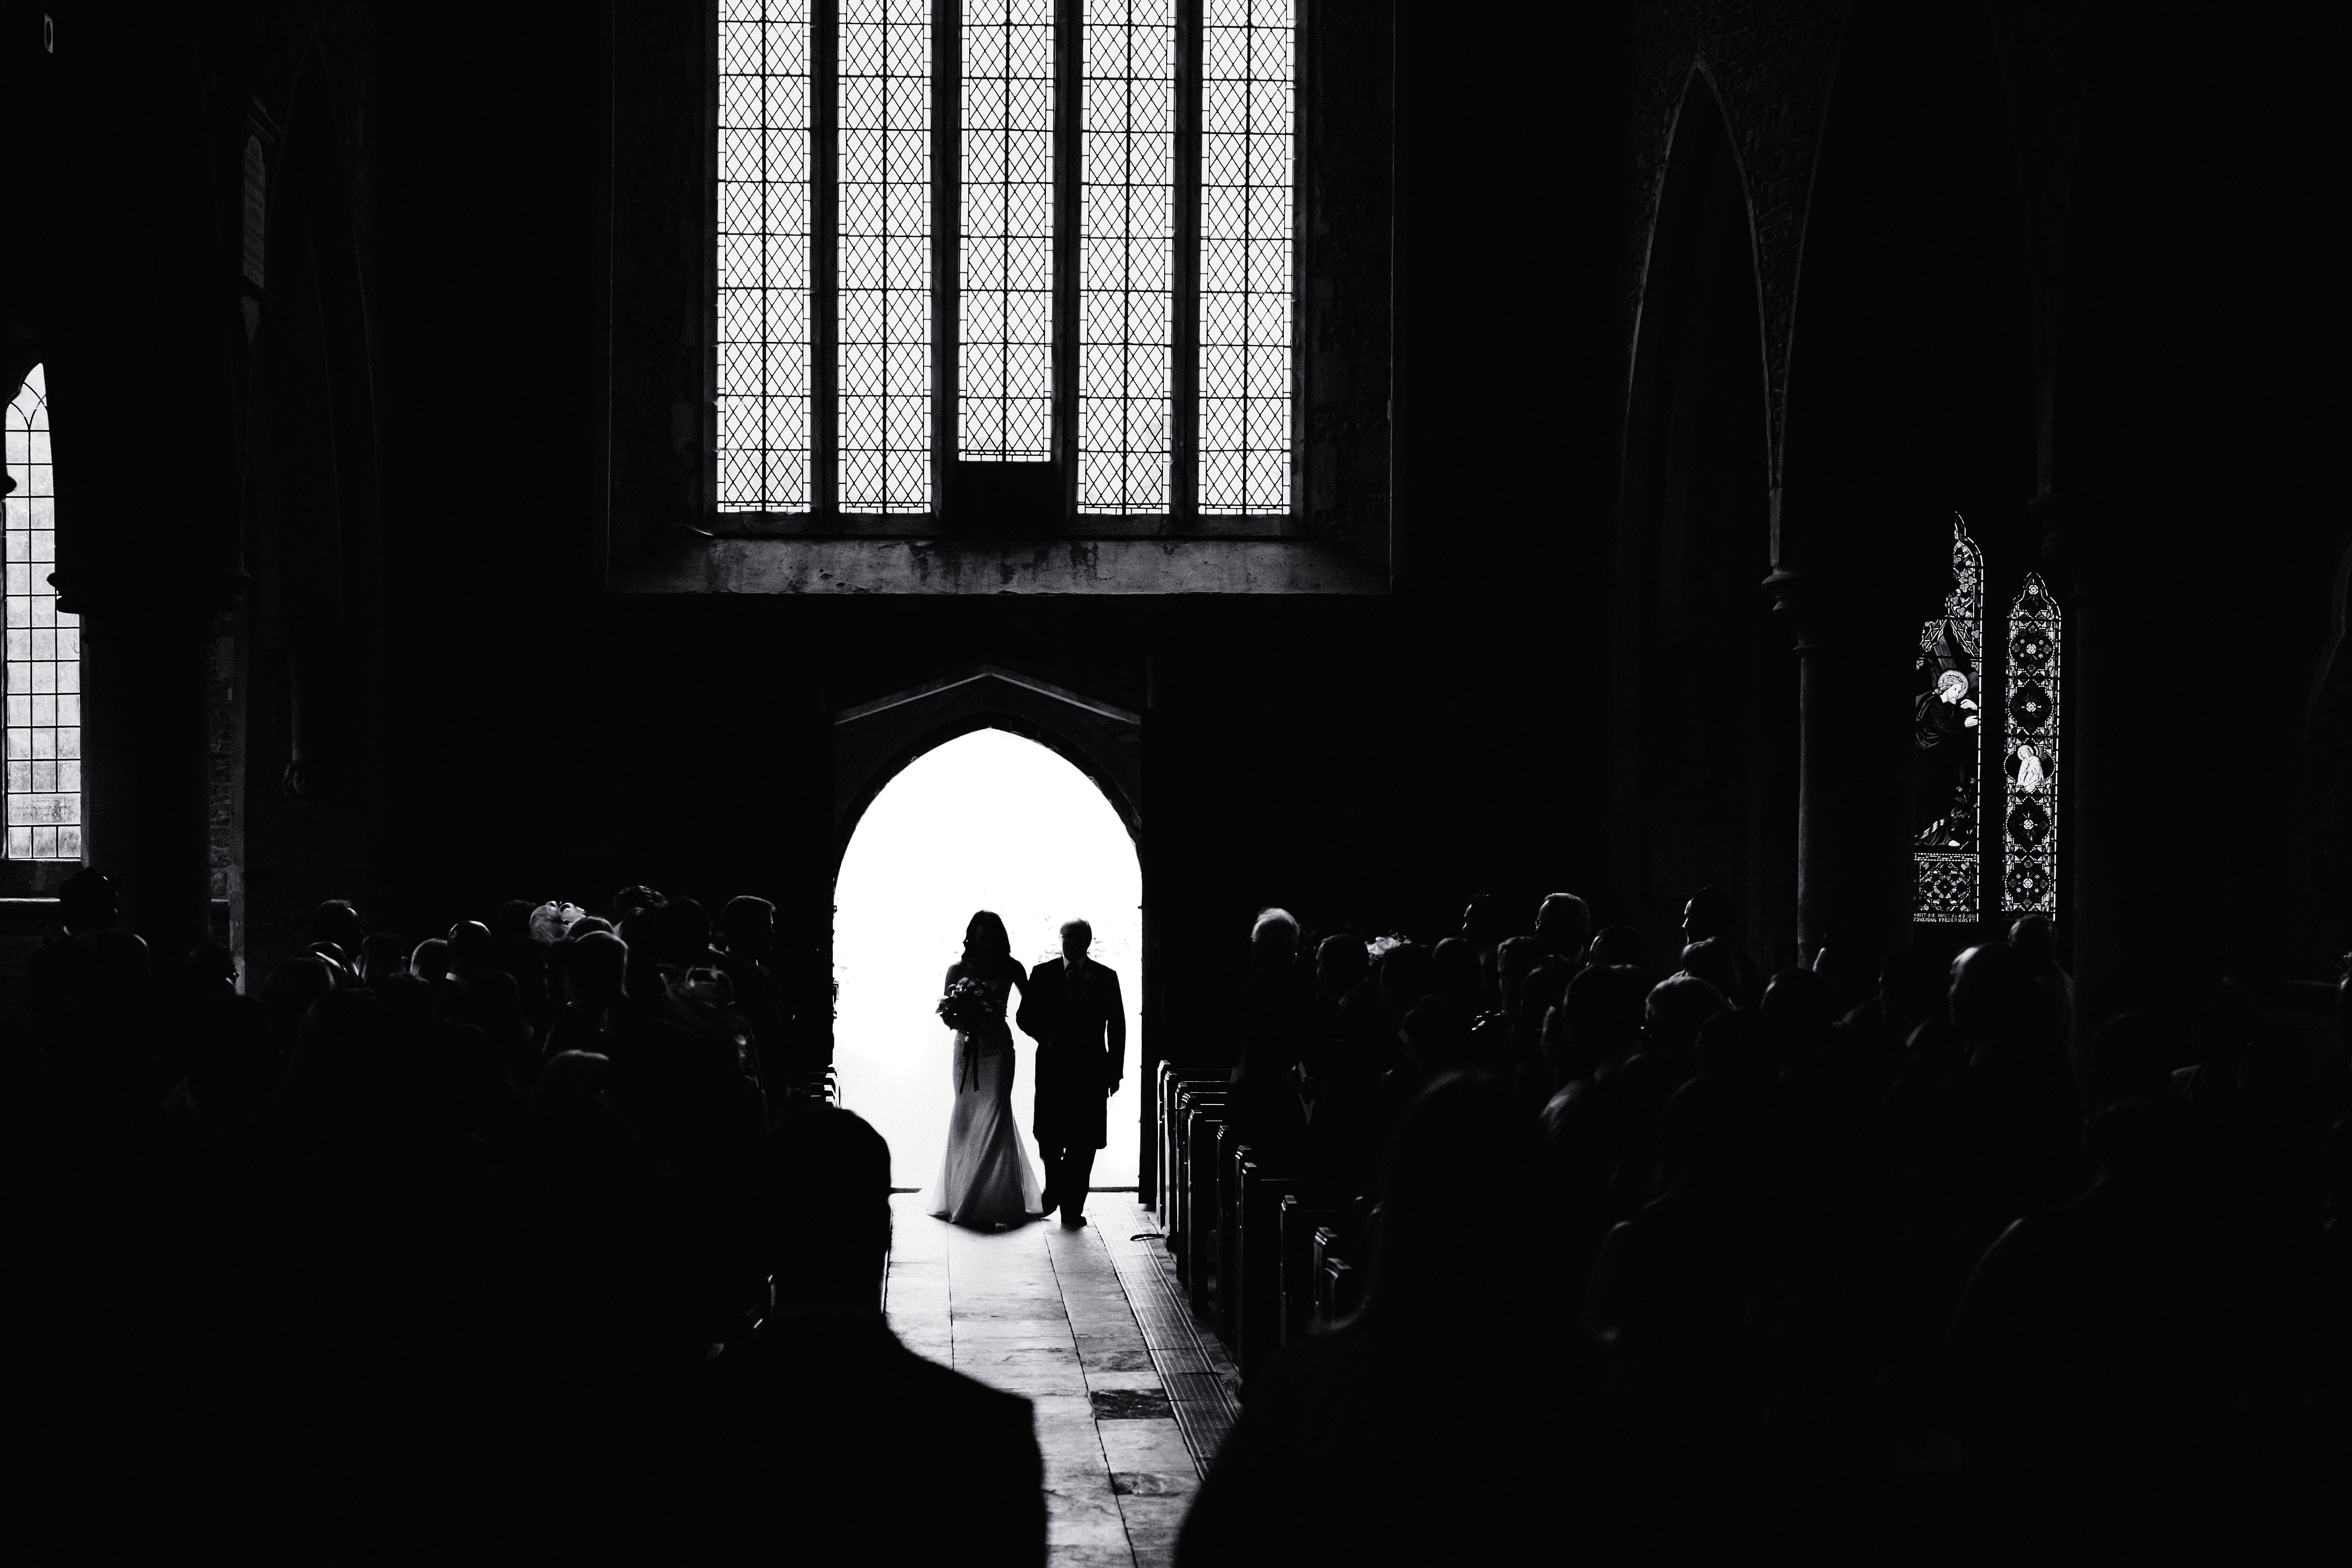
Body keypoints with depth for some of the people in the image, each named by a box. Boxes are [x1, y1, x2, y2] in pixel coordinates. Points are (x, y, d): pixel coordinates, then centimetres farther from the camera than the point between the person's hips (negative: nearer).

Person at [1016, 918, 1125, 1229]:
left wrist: (1115, 1071, 4)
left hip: (1092, 1068, 0)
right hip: (1053, 1066, 0)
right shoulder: (1043, 974, 6)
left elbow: (1117, 1027, 8)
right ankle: (1054, 1188, 25)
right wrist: (1047, 1036, -12)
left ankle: (1073, 1207, 4)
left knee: (1084, 1141, -3)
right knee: (1049, 1136, -3)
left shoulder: (1105, 978, 6)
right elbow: (1025, 1017, 7)